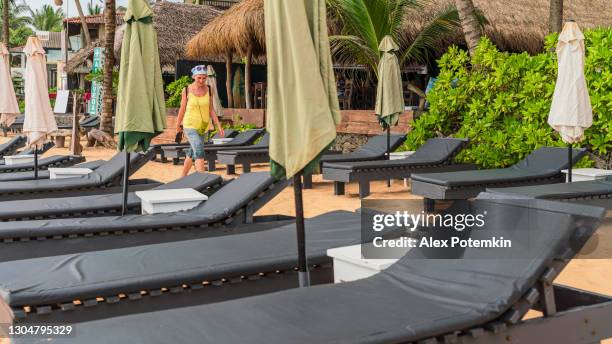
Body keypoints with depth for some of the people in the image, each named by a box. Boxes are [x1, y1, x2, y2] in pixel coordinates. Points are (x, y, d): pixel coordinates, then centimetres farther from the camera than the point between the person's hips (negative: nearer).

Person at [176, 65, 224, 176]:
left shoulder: (208, 89, -3)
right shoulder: (187, 90, -10)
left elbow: (211, 109, 1)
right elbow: (182, 109, 2)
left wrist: (219, 126, -6)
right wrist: (178, 124, 14)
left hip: (204, 127, 4)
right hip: (190, 126, -4)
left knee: (192, 153, 19)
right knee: (199, 152, -22)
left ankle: (183, 177, 39)